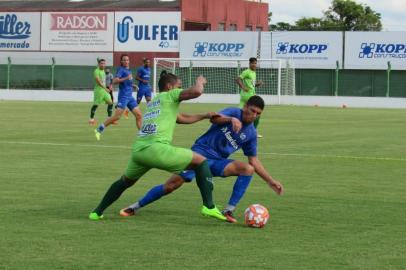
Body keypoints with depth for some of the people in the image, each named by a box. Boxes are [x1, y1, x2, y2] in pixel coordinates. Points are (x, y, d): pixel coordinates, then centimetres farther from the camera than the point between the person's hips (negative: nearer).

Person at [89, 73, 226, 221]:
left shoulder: (152, 102, 34)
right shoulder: (171, 95, 12)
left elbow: (182, 119, 42)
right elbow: (197, 91, -4)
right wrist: (200, 82, 18)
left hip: (137, 149, 7)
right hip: (156, 149, -7)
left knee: (125, 181, 34)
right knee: (201, 162, 7)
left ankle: (97, 212, 34)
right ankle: (209, 206, -2)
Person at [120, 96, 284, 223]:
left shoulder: (251, 134, 8)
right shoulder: (234, 112, -5)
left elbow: (254, 161, 14)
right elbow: (214, 118, -25)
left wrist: (271, 181, 10)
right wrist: (232, 119, -43)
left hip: (218, 161, 5)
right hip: (201, 152, -4)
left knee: (248, 169, -19)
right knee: (172, 184, -17)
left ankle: (228, 211, -17)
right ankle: (135, 207, -2)